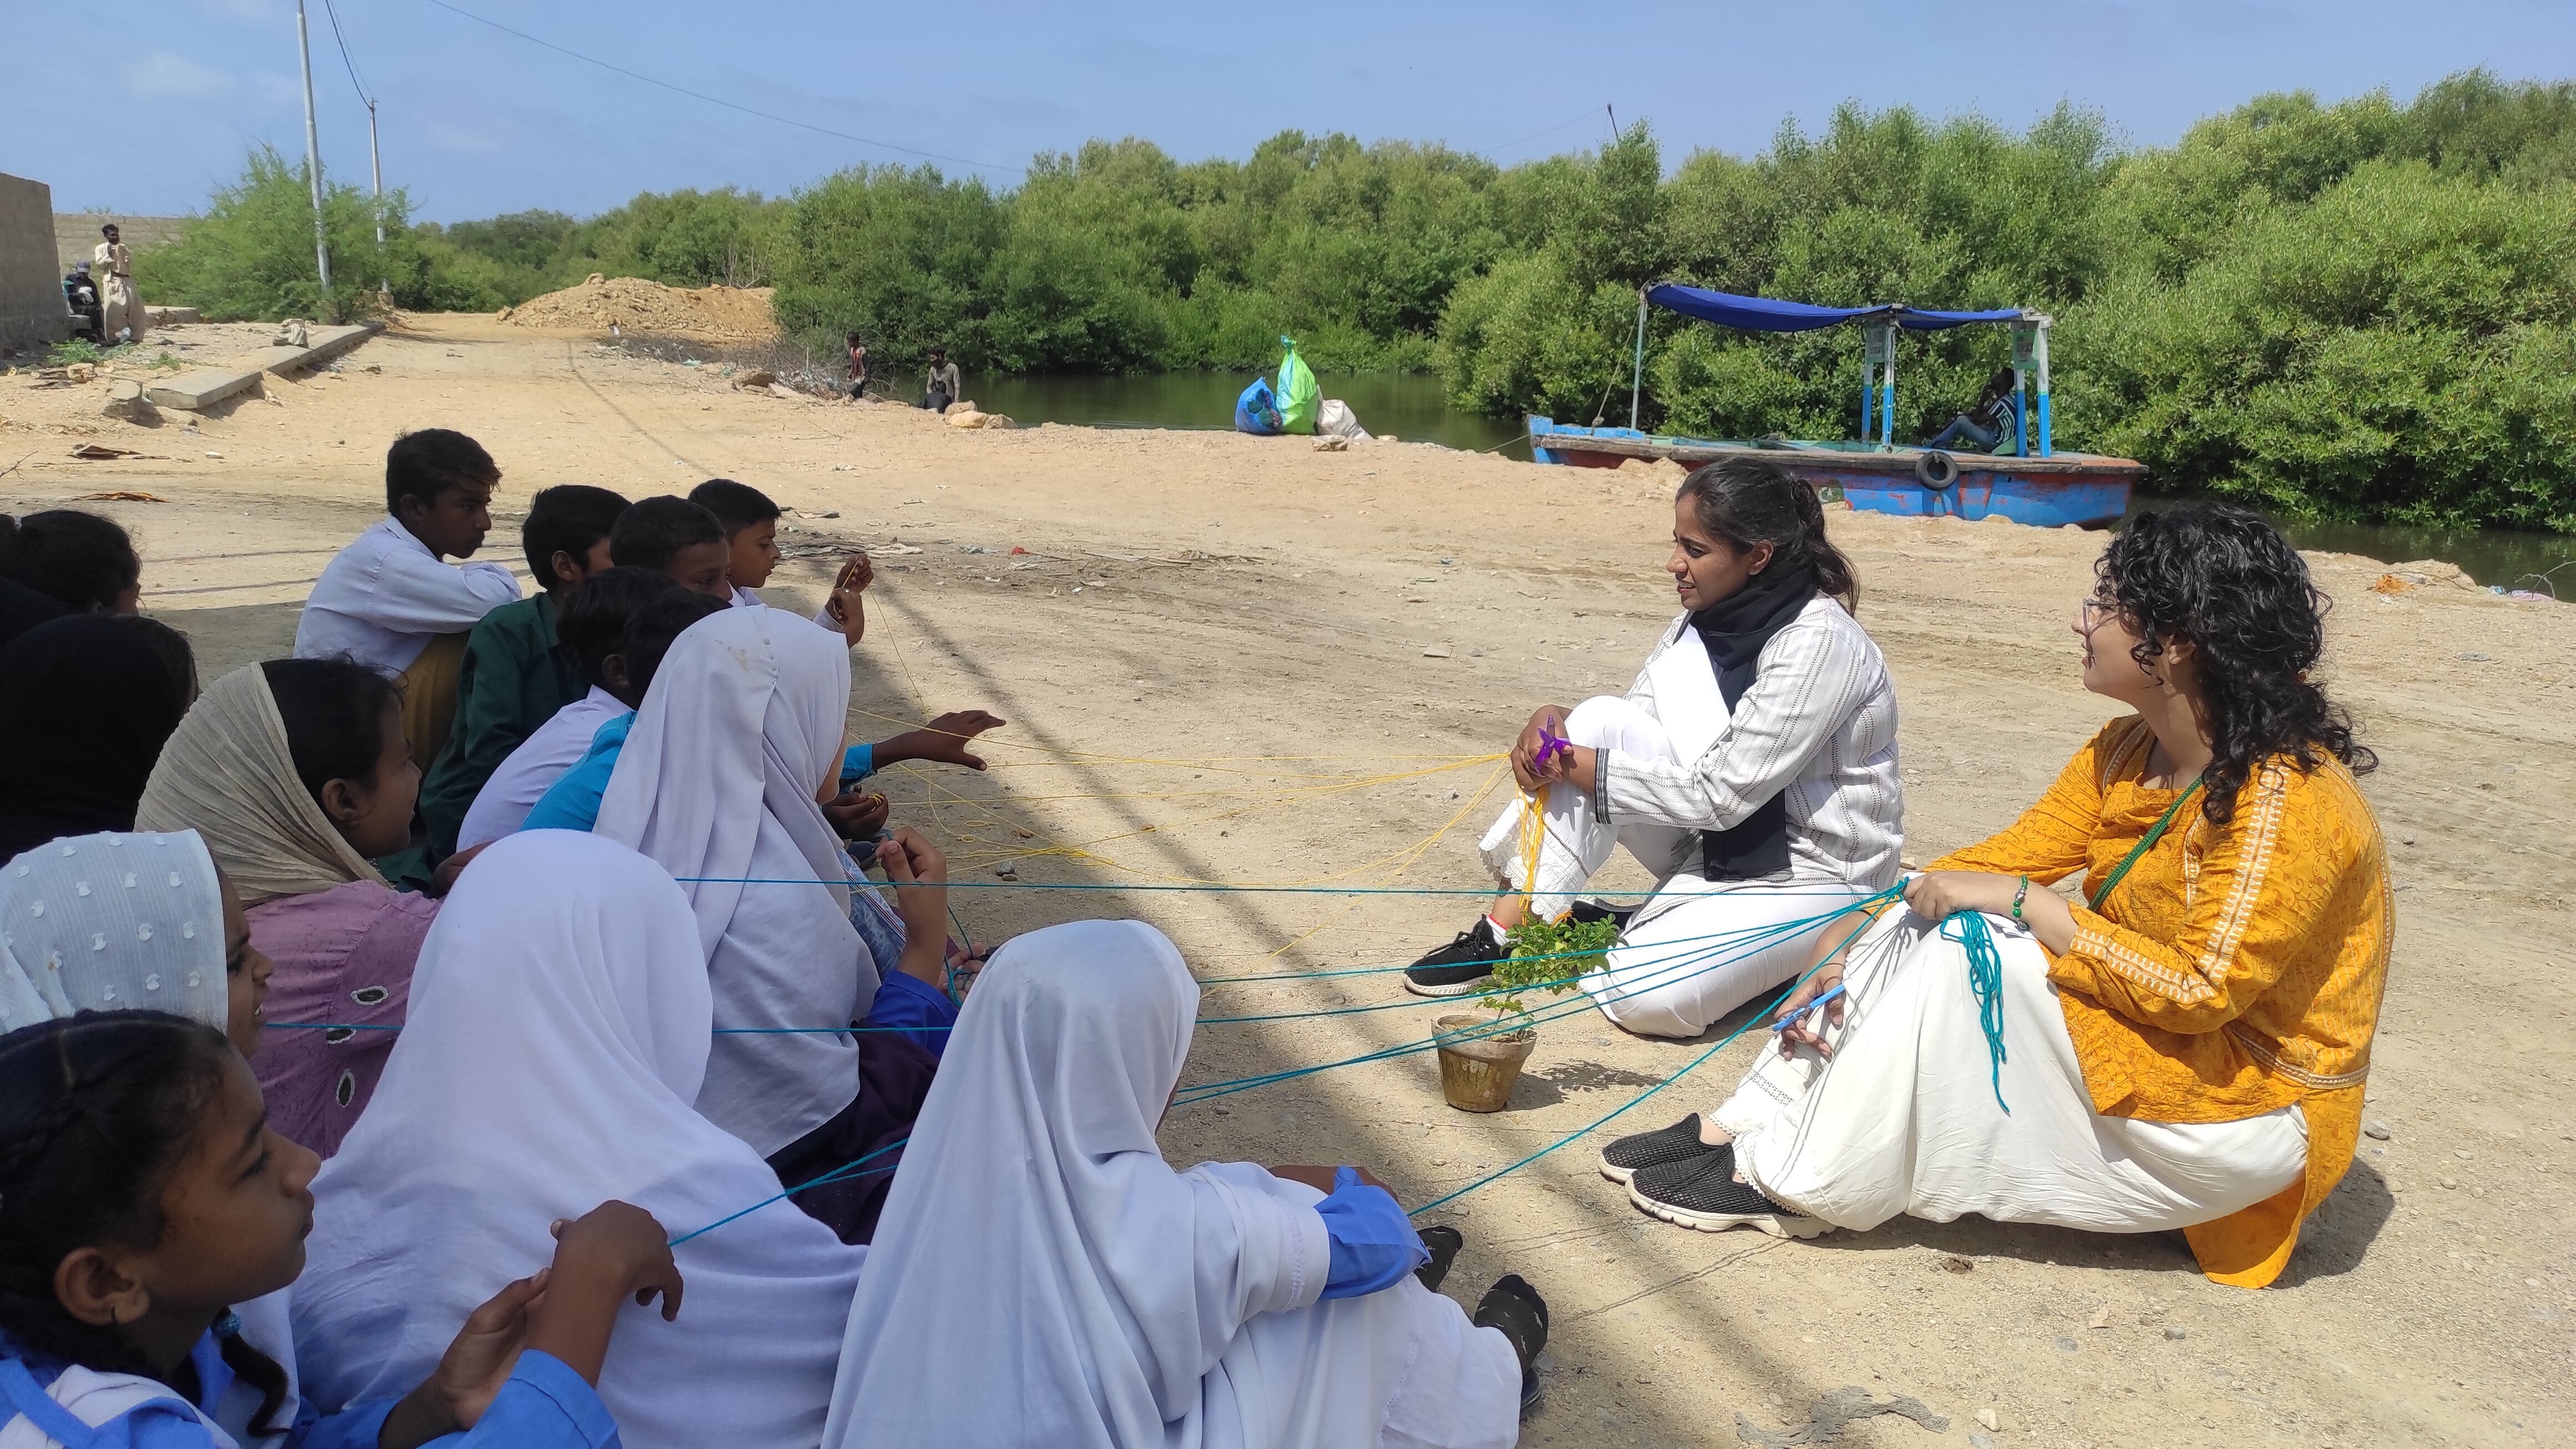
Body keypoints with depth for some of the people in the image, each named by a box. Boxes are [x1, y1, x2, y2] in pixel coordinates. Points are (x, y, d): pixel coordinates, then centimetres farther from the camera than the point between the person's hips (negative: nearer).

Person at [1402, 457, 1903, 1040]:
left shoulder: (1819, 643, -24)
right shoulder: (1710, 615, 0)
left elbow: (1721, 792, -26)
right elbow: (1631, 718, 4)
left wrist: (1578, 766, -23)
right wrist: (1553, 724, -18)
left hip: (1813, 871, -7)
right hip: (1720, 843, 7)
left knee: (1645, 995, -28)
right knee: (1604, 720, -17)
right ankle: (1502, 931, -13)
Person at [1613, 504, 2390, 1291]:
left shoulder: (2291, 800, -25)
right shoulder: (2126, 752, 1)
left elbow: (2199, 990, -27)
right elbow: (2009, 856, -4)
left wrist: (2018, 900, -28)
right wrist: (1854, 935, -15)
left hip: (2247, 1107, -8)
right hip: (2145, 1018, 8)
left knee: (1959, 948, -25)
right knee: (1916, 928, -8)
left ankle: (1793, 1180, -15)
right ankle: (1757, 1126, -9)